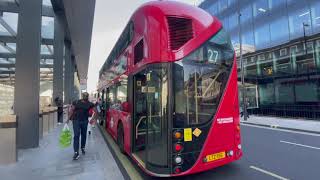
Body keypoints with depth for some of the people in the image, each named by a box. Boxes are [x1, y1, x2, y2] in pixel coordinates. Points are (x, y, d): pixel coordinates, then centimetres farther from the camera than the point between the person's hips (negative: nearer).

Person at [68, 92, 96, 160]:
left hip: (85, 121, 1)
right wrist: (69, 118, -6)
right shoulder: (76, 102, 1)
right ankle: (76, 152, -7)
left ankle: (83, 148, 35)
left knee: (84, 135, 13)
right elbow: (72, 110, 2)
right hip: (76, 121, -1)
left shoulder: (90, 104, 1)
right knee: (76, 136, -7)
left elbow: (95, 111, 4)